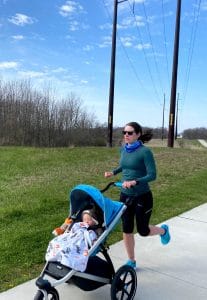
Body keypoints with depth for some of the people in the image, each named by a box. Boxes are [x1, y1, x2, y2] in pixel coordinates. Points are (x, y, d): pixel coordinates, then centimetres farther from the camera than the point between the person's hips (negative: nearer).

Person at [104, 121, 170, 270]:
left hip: (142, 197, -5)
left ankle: (163, 230, 42)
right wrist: (113, 172, 5)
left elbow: (152, 175, -21)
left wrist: (134, 182, -33)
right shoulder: (124, 149, 2)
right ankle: (131, 261, 29)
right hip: (125, 195, 5)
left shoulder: (145, 151, -17)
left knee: (143, 230, 8)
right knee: (127, 230, 9)